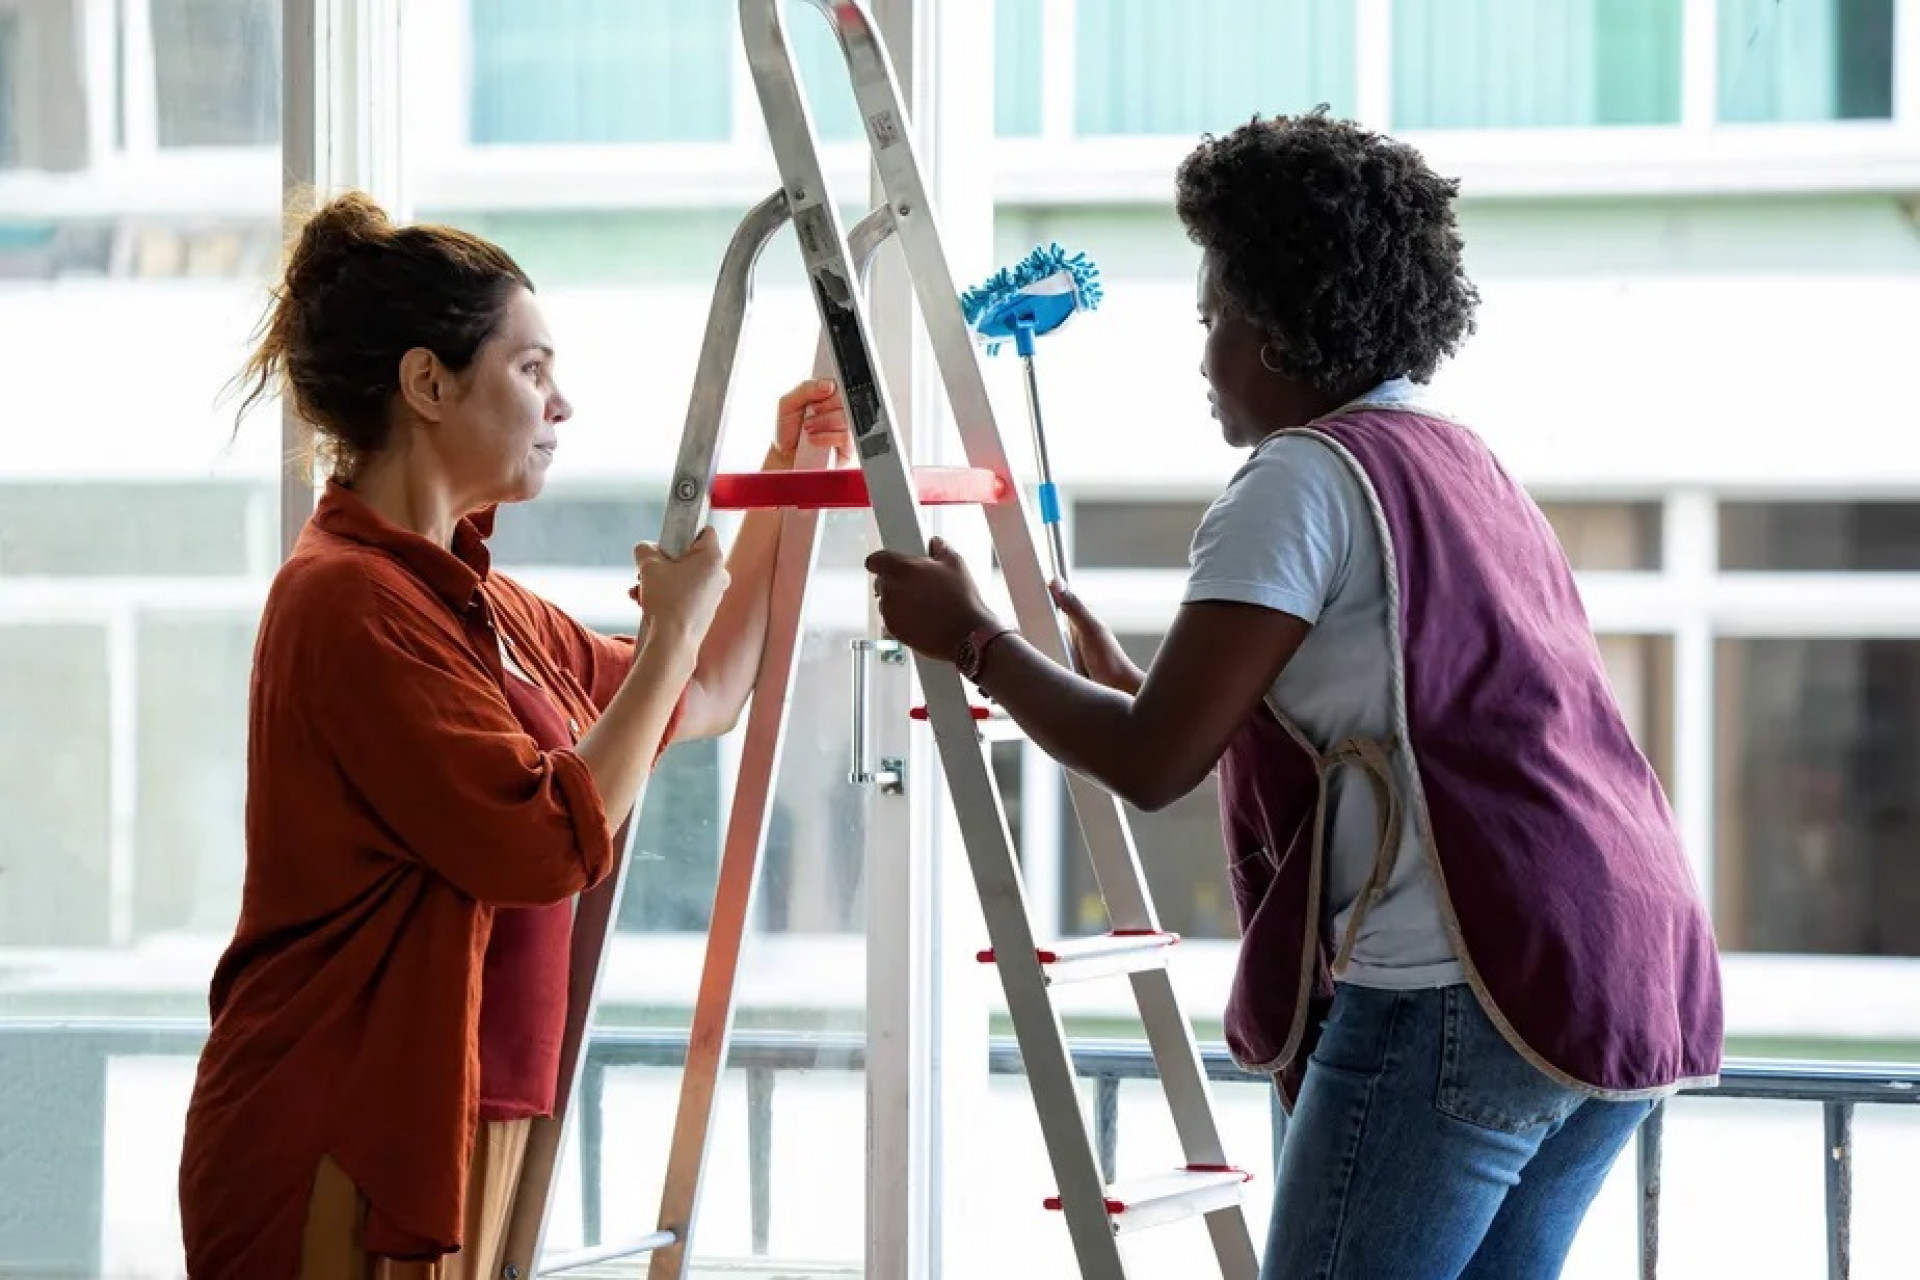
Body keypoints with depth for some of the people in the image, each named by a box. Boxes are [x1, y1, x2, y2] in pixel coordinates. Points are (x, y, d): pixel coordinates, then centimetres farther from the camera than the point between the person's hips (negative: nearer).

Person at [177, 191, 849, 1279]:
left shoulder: (476, 604, 16)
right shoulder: (354, 600, -15)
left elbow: (704, 698, 29)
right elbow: (556, 843, -19)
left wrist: (784, 485, 24)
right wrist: (674, 629, -9)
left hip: (449, 1139, 10)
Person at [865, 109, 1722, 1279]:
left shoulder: (1307, 480, -5)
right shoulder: (1466, 468, 22)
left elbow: (1152, 764, -8)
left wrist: (973, 640, 6)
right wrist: (1131, 684, 36)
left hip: (1465, 987, -9)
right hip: (1631, 983, 9)